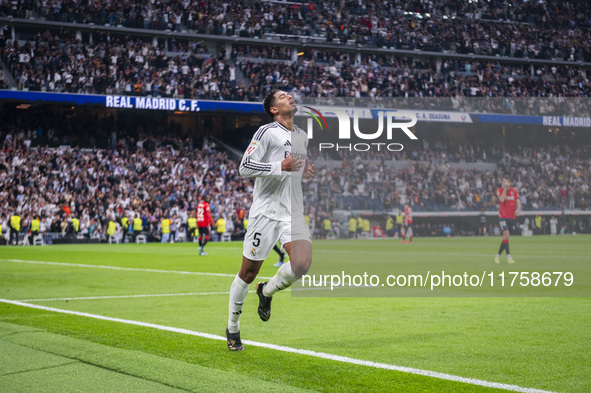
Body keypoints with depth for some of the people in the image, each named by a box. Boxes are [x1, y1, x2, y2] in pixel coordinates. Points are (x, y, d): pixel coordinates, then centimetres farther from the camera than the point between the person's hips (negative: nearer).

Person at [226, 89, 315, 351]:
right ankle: (232, 328, 19)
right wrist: (281, 167, -21)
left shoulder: (302, 136, 17)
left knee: (302, 265, -17)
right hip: (266, 211, -5)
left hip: (293, 214, 5)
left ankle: (267, 291, 14)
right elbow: (245, 167, -13)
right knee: (248, 273, 1)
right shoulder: (267, 132, -6)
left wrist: (304, 172, 12)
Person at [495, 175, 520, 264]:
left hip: (512, 217, 4)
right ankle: (508, 257, -20)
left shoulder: (514, 191, 8)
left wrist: (518, 209, -17)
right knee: (506, 234, -18)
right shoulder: (499, 190, 0)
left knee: (506, 237, 7)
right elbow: (502, 199, -17)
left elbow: (518, 202, 3)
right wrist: (505, 188, -17)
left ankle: (498, 255, 22)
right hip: (503, 216, -4)